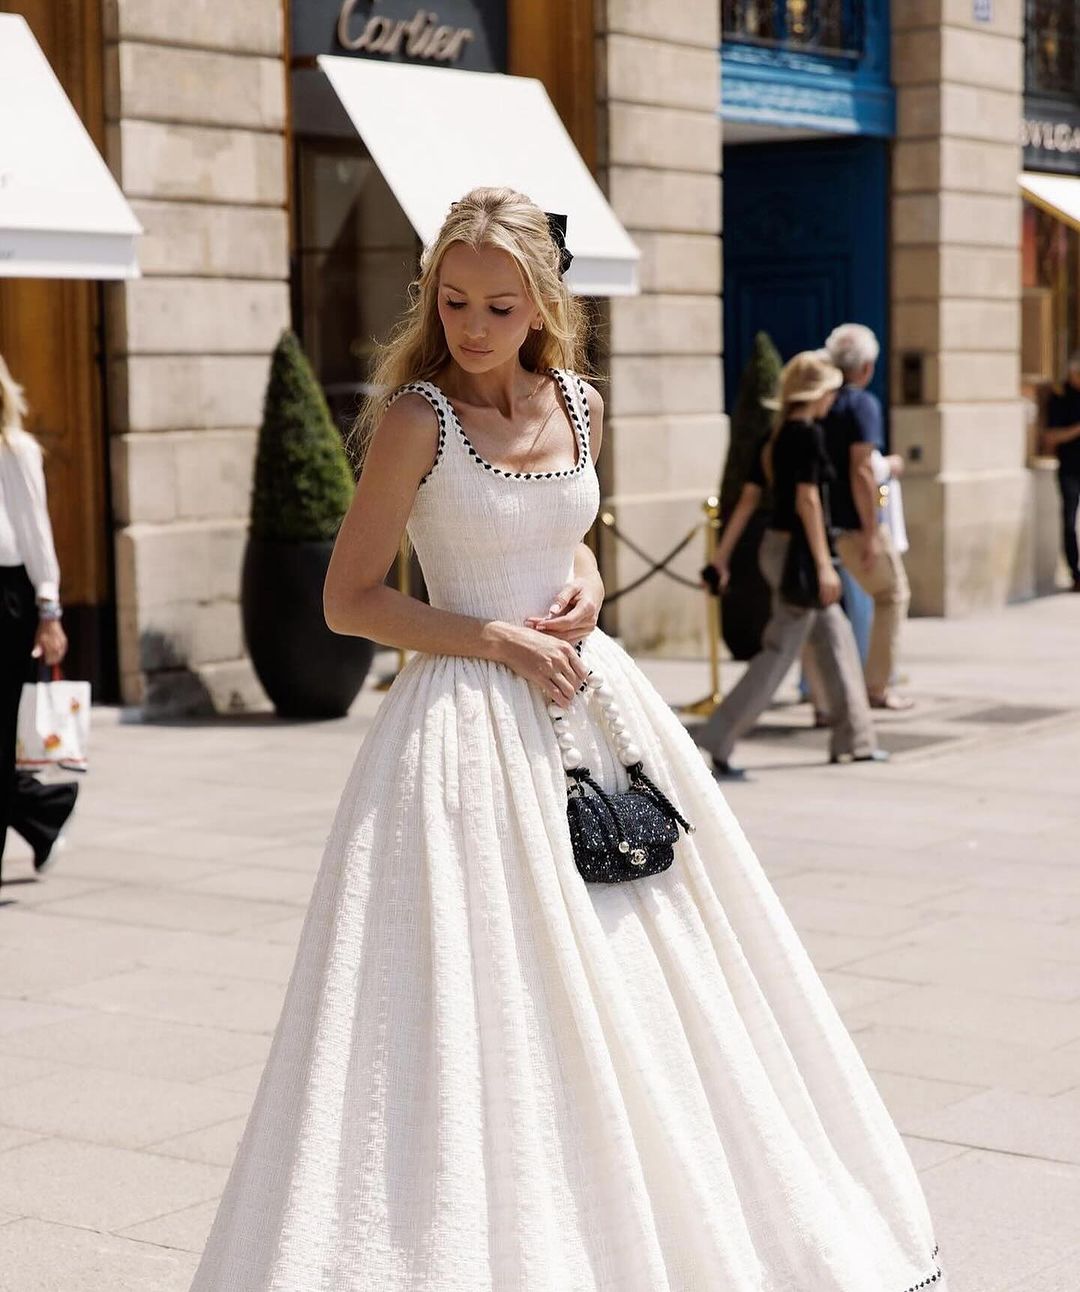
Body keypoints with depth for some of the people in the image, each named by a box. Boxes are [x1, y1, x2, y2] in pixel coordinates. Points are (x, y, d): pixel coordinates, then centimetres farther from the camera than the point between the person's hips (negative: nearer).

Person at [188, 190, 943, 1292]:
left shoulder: (578, 408, 6)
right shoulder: (418, 418, -10)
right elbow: (349, 600, -9)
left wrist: (584, 586, 1)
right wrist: (500, 641, -15)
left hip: (586, 697, 6)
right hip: (470, 716, -6)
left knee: (631, 980, 12)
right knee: (487, 986, -5)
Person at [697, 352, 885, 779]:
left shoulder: (775, 435, 10)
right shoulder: (808, 434, -14)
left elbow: (748, 497, 11)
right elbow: (807, 501, -21)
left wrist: (722, 555, 12)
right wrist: (823, 564, -21)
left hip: (776, 546, 10)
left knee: (836, 638, 17)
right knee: (778, 653, -8)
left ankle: (853, 739, 22)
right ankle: (714, 744, -11)